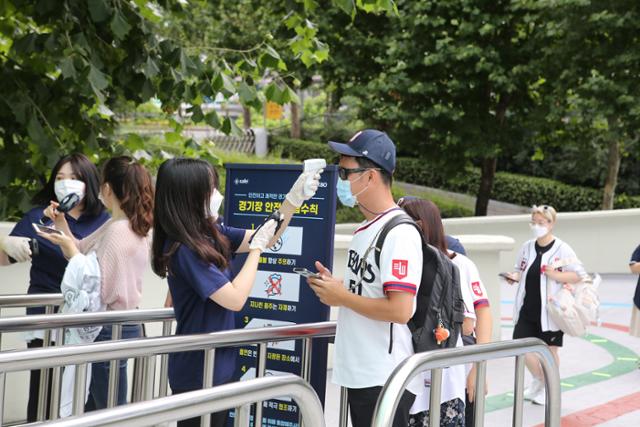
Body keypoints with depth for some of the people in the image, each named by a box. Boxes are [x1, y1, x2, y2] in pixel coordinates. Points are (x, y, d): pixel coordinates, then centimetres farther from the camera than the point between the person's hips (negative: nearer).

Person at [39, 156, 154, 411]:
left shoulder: (117, 232, -21)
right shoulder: (130, 227, 10)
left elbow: (96, 290, -22)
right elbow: (83, 252, 17)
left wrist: (67, 245, -19)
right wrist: (62, 225, 4)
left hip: (109, 331, -10)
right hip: (119, 325, 10)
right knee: (93, 407, 18)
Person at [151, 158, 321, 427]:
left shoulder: (212, 233, 2)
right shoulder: (183, 249, -23)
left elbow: (265, 239, 12)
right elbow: (235, 299, -23)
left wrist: (295, 197, 0)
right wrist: (256, 248, -13)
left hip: (216, 365, 9)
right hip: (198, 373, -9)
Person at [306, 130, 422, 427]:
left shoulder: (399, 233, -17)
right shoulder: (366, 228, 12)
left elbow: (399, 310, -24)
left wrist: (342, 297, -14)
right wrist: (335, 287, 3)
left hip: (386, 380, -9)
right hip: (360, 373, 9)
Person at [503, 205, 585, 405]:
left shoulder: (562, 249, -10)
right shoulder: (527, 247, 5)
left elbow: (579, 275, -10)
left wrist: (555, 275, -23)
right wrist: (515, 277, -5)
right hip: (527, 308, 4)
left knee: (550, 349, 8)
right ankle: (538, 381, 32)